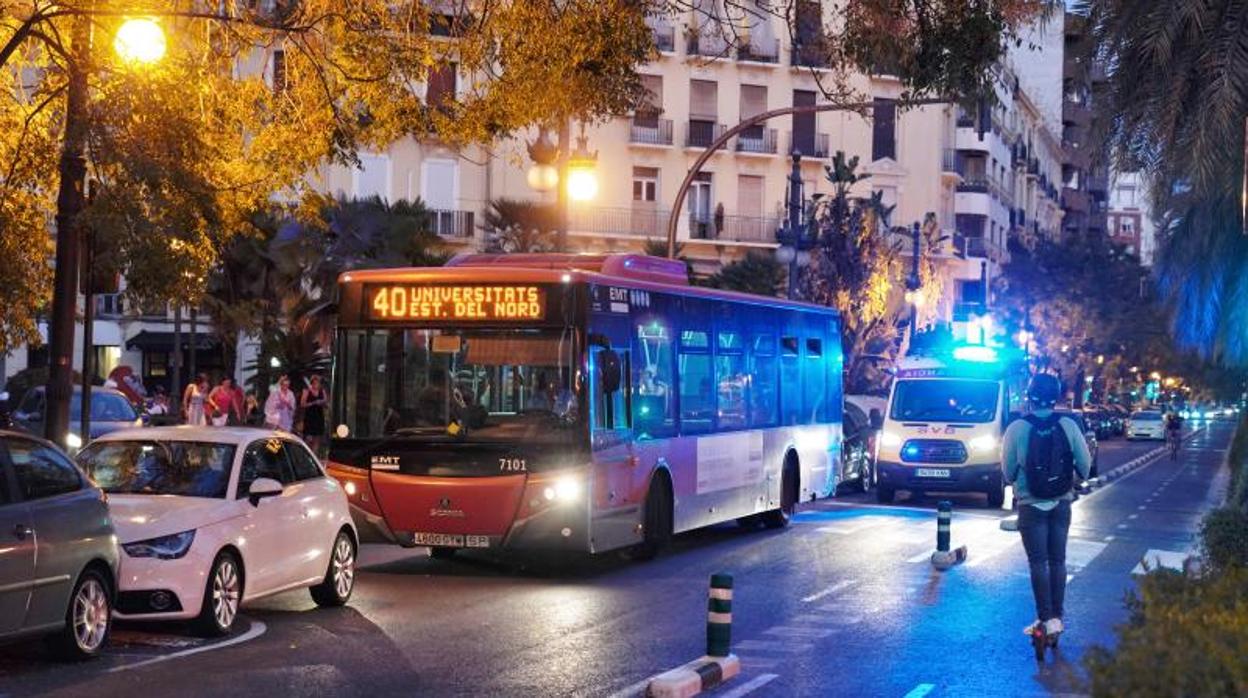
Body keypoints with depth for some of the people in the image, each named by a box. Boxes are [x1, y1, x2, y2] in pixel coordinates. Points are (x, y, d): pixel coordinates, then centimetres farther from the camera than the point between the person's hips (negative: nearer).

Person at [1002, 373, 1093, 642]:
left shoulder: (1017, 428, -14)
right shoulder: (1068, 426, -8)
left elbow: (1008, 471, -6)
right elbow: (1085, 463, -3)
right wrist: (1073, 481, 17)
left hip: (1031, 505, -3)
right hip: (1061, 503, 3)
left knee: (1038, 562, 2)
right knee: (1058, 560, 12)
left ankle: (1047, 619, -2)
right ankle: (1057, 616, 16)